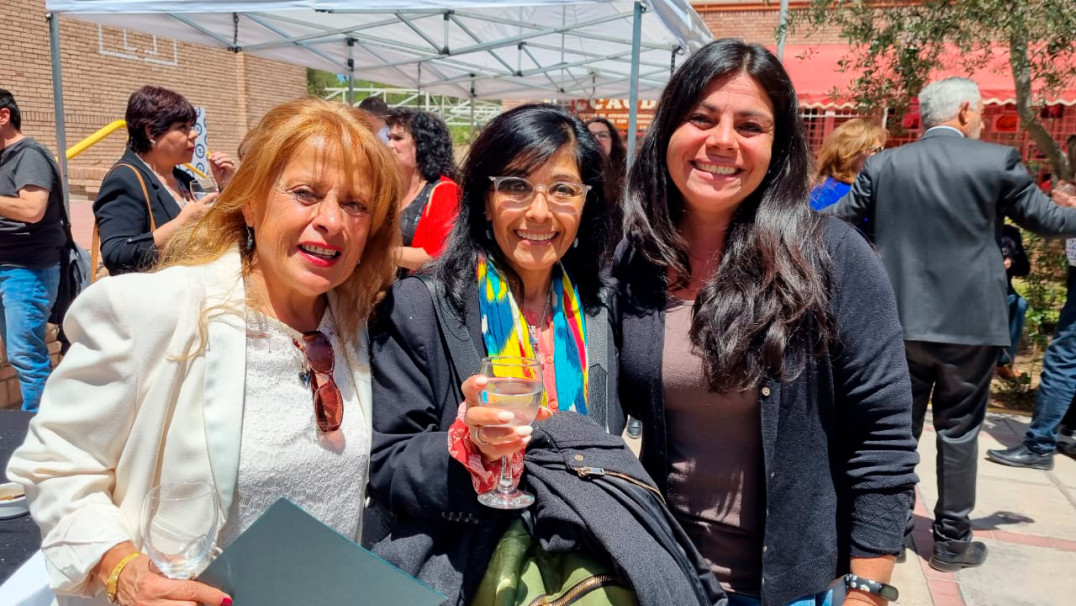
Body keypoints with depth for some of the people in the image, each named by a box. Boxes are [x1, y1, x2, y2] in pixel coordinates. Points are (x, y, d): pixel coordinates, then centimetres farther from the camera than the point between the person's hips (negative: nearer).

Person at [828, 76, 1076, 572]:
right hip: (970, 322, -2)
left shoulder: (883, 165, 0)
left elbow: (834, 221, 7)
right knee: (959, 430, 9)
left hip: (900, 320, 2)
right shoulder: (997, 160, -5)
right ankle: (951, 540, 19)